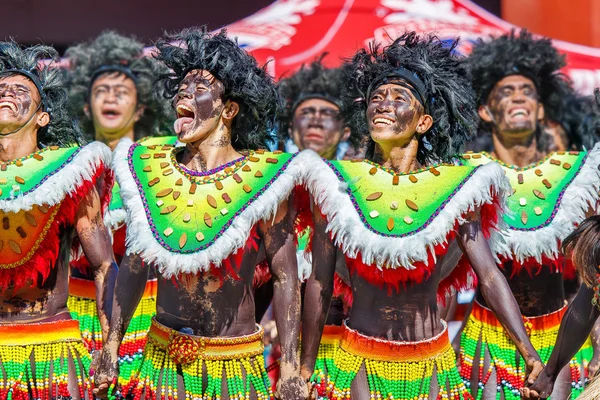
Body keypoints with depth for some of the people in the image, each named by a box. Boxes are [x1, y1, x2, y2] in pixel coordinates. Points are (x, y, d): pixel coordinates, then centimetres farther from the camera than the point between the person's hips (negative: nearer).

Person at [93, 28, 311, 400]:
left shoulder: (262, 179, -9)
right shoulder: (151, 170, 1)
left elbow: (286, 278, -8)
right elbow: (133, 267, 8)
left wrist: (290, 370, -11)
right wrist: (111, 351, 7)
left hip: (235, 364, -3)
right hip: (163, 357, 3)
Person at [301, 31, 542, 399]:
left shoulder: (454, 190, -4)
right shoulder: (339, 186, -4)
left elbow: (491, 278, -7)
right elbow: (320, 285, -1)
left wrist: (531, 355, -14)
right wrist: (307, 367, 1)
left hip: (429, 363, 1)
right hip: (361, 362, 0)